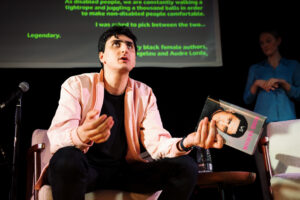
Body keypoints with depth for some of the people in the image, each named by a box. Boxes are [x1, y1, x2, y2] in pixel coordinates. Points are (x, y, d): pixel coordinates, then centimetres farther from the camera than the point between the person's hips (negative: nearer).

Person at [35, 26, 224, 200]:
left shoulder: (144, 94, 6)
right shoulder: (76, 85, -4)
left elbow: (157, 142, -6)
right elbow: (56, 138, -17)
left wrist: (186, 142, -31)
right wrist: (81, 136, -43)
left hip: (126, 169, 4)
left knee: (186, 166, -16)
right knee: (67, 158, -38)